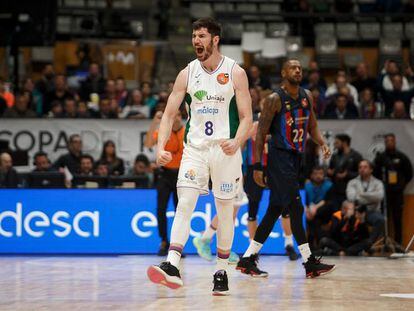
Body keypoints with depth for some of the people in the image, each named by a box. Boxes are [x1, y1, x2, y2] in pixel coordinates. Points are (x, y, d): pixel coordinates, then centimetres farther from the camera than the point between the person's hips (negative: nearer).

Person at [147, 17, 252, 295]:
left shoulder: (235, 73, -4)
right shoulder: (187, 74, 4)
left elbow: (247, 118, -5)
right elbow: (169, 114, 3)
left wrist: (236, 142, -25)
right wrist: (161, 147, -12)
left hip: (225, 149, -2)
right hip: (195, 147, 2)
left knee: (225, 212, 4)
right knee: (184, 204, -13)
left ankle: (222, 272, 16)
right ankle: (172, 267, -22)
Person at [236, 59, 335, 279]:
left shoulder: (306, 96, 10)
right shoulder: (275, 99, -11)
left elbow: (312, 126, 18)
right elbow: (261, 133, -10)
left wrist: (322, 144, -3)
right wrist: (257, 166, -15)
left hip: (295, 158, 8)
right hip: (279, 156, -8)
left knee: (275, 210, 9)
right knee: (295, 207, -13)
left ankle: (248, 260, 15)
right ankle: (309, 263, -12)